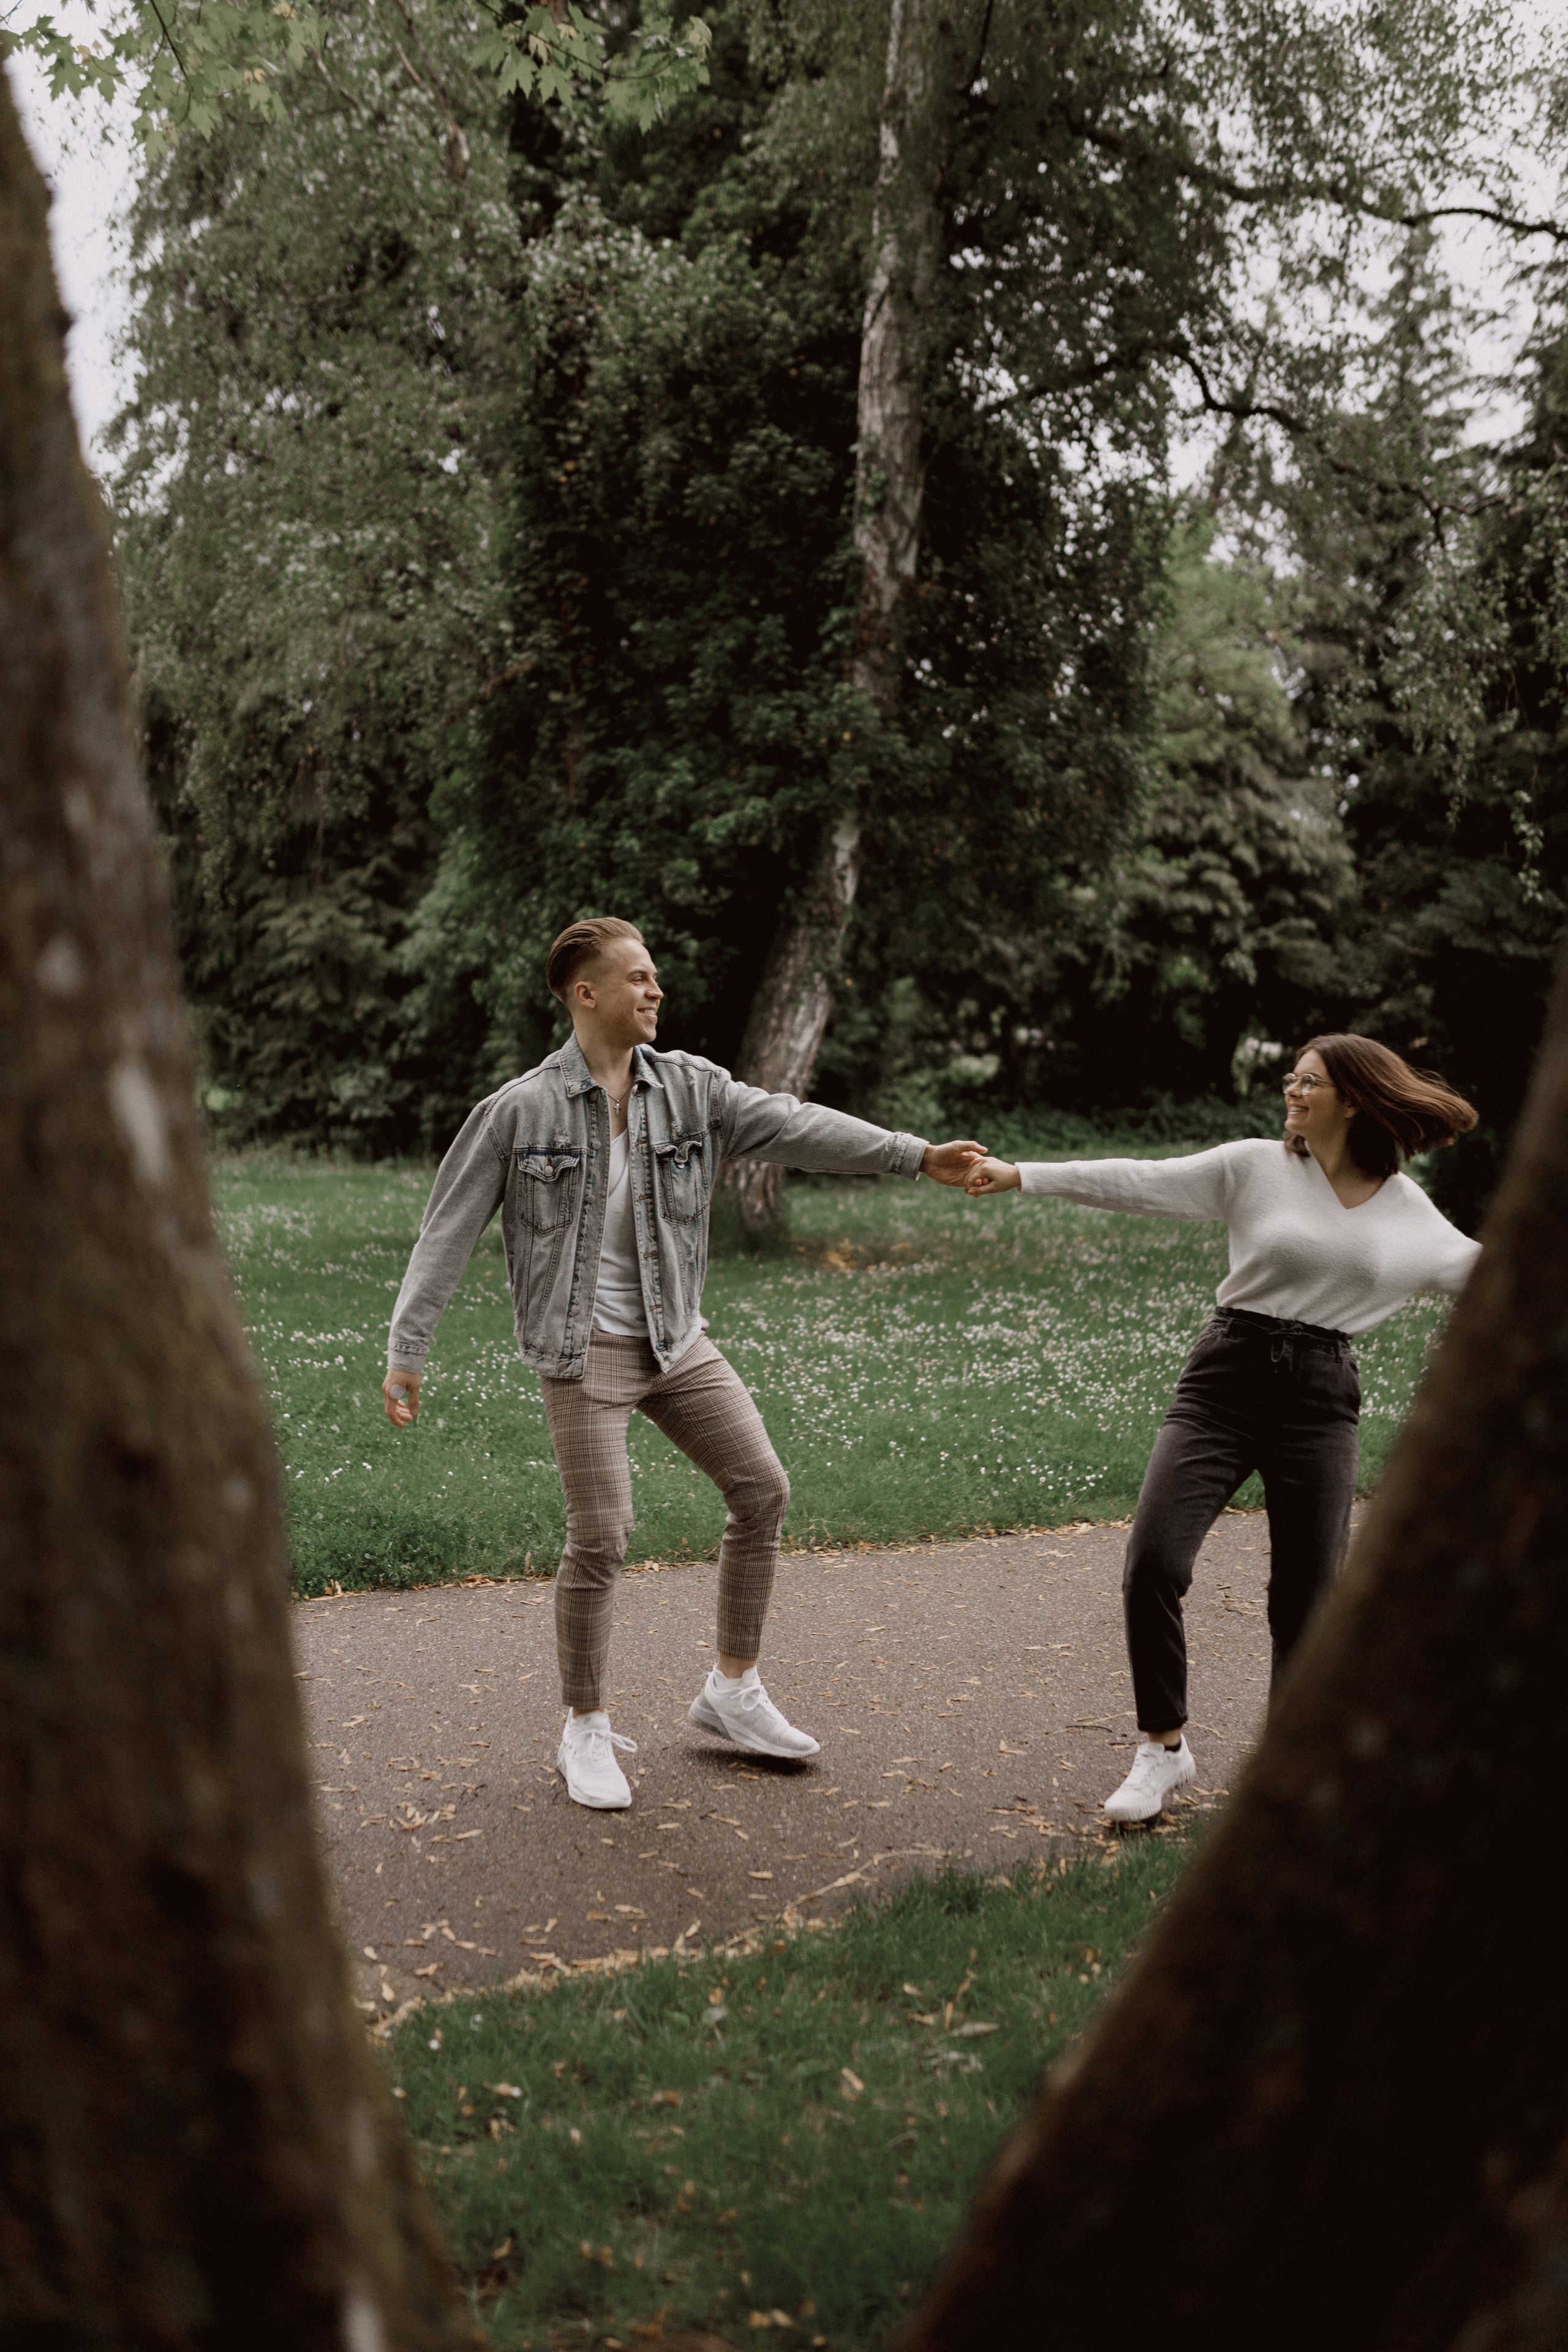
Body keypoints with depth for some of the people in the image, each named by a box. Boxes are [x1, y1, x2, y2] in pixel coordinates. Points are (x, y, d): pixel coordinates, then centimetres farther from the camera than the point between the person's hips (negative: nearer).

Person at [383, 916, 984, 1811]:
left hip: (676, 1338, 5)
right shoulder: (519, 1110, -9)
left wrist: (918, 1156, -14)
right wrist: (407, 1353, -10)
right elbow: (448, 1234, -6)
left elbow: (794, 1126, -5)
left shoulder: (690, 1088, 2)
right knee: (602, 1537, -8)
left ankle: (733, 1689, 20)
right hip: (585, 1351, -5)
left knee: (762, 1487, 2)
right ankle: (587, 1731, 13)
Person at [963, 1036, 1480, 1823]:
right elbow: (1141, 1182, -6)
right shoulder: (1255, 1167, 0)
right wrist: (1022, 1174, -13)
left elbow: (1469, 1266, 18)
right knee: (1153, 1563, -14)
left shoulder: (1404, 1207, 7)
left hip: (1320, 1399, 1)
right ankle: (1163, 1748, 6)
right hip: (1225, 1379, -1)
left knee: (1306, 1597, 5)